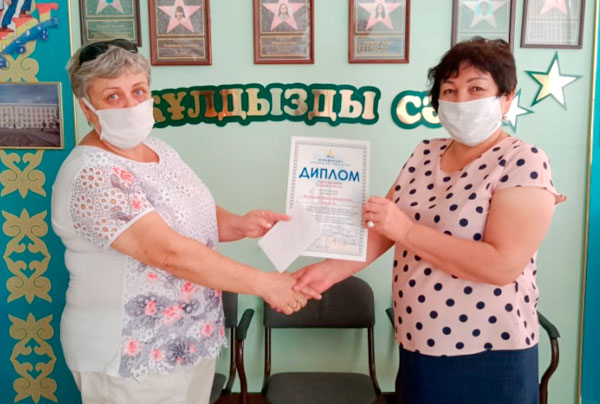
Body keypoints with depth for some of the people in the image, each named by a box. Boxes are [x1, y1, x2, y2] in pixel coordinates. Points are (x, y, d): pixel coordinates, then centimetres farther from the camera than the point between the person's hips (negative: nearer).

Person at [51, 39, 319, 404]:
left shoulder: (160, 151, 4)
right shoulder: (92, 176, -23)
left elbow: (195, 217, 13)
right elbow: (169, 252, -29)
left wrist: (240, 224, -8)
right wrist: (264, 283, -26)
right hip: (130, 358, -7)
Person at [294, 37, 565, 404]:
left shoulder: (523, 162, -14)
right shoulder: (426, 154, 5)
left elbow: (503, 265, -24)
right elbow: (383, 229, 5)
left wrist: (407, 231, -24)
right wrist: (333, 269, -10)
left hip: (487, 354, -5)